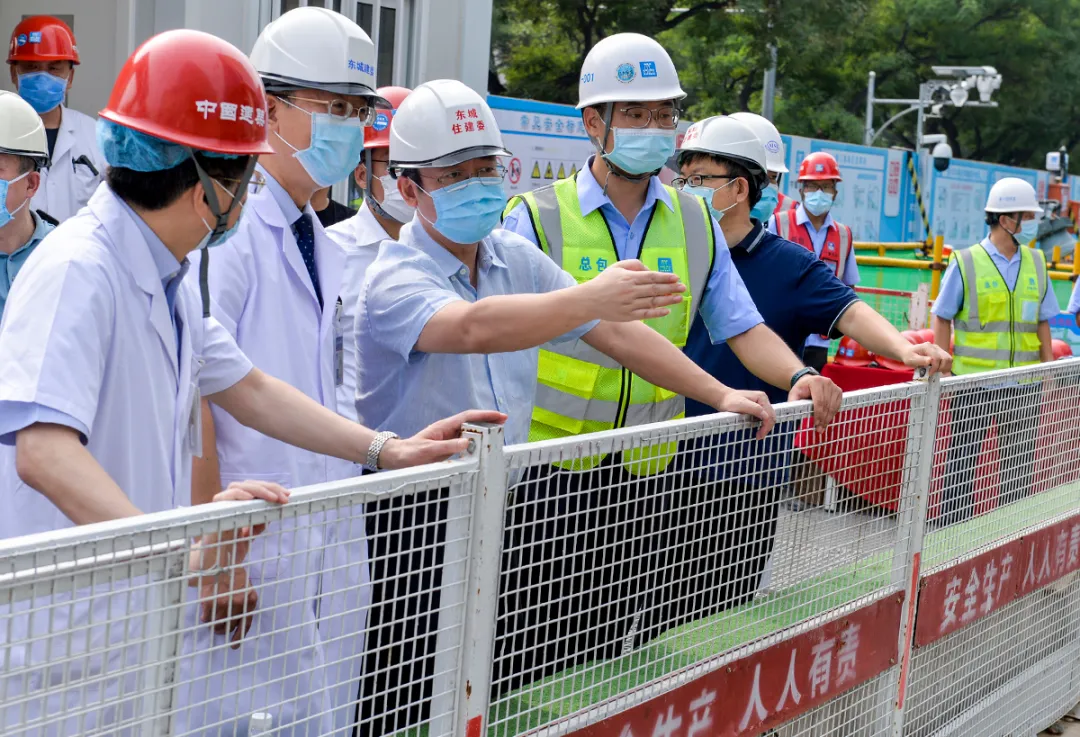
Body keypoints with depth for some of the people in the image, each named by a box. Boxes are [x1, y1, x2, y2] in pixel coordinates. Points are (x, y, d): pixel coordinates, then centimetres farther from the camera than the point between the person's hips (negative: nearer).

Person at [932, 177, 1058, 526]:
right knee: (961, 463, 4)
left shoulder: (1036, 263, 8)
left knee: (1019, 465, 9)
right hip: (973, 382, -4)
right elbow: (943, 319, -1)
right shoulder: (965, 262, -4)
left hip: (1023, 385, 4)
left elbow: (1042, 323, 12)